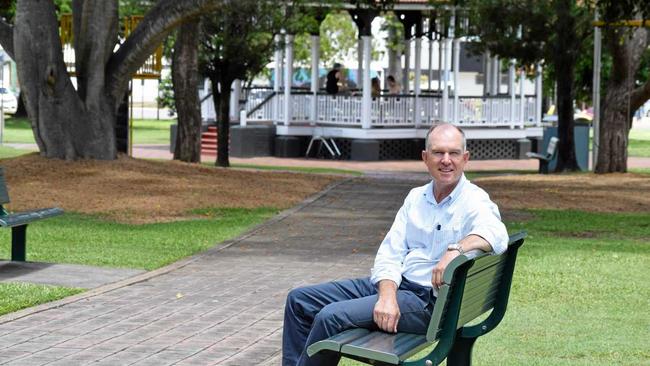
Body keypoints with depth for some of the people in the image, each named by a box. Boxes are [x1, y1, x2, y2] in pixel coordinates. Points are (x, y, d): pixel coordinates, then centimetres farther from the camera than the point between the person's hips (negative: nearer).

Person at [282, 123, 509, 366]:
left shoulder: (474, 202, -9)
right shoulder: (416, 197, 11)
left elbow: (496, 235, -31)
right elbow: (390, 253, 4)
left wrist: (455, 249, -47)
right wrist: (387, 296, -15)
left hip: (429, 300, -8)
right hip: (393, 284, 8)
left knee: (331, 316, -24)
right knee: (299, 300, 5)